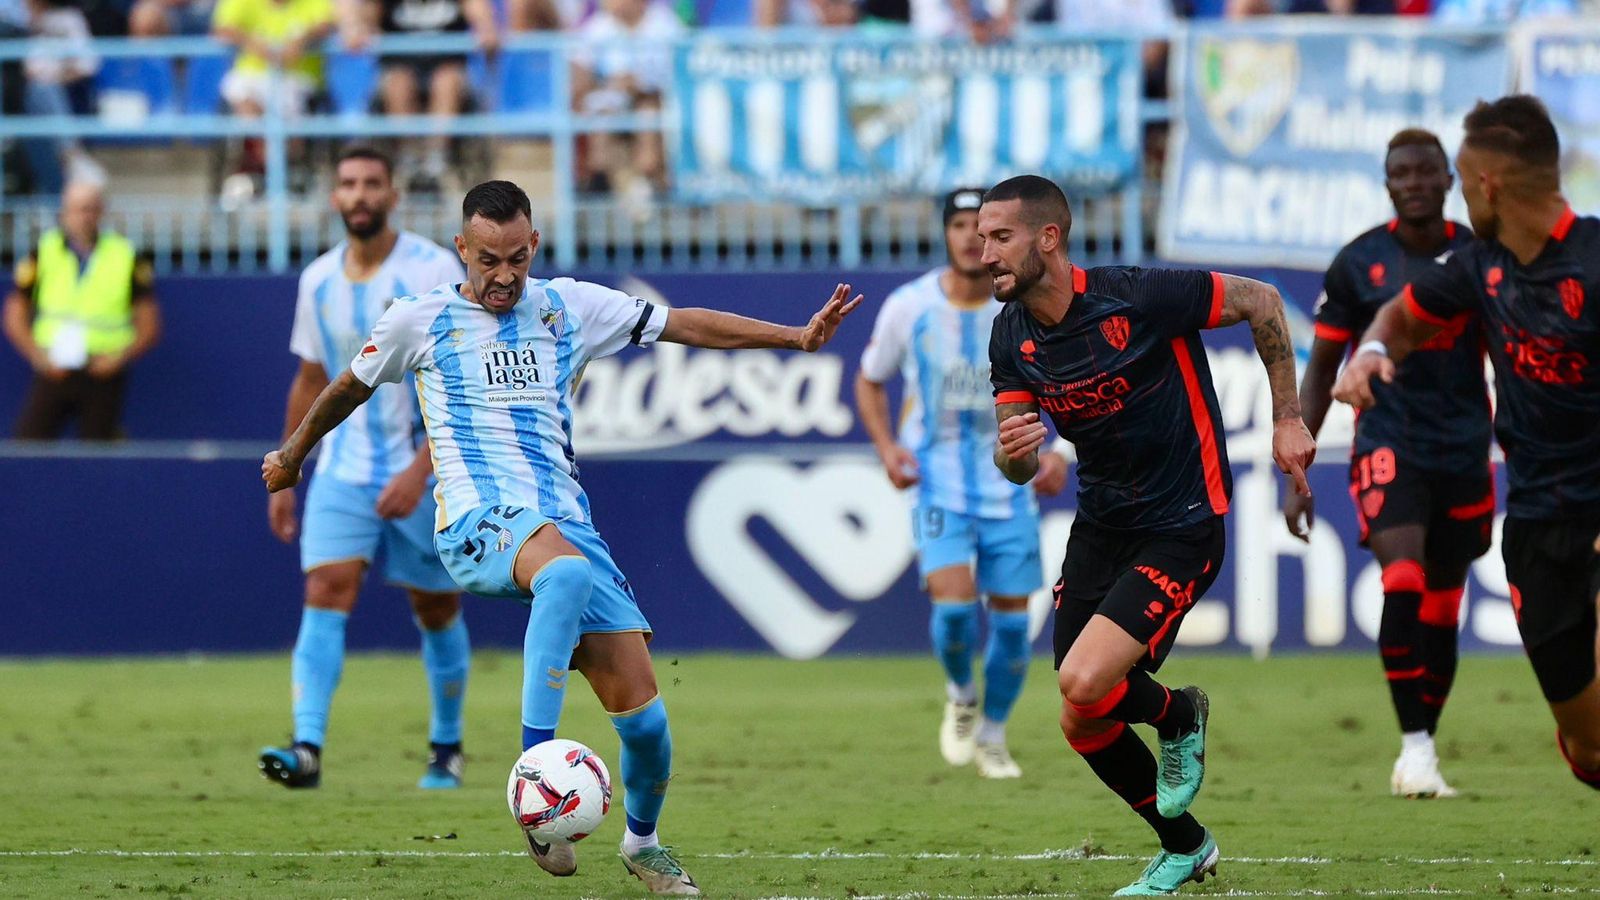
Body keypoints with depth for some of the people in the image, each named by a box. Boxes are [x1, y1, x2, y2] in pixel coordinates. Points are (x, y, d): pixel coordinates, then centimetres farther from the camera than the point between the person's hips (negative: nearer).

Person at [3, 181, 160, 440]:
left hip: (103, 374, 0)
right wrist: (39, 357, -7)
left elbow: (149, 326, 7)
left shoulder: (126, 258, 4)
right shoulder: (44, 253, 5)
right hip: (53, 370, 0)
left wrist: (121, 357, -10)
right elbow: (15, 317, 8)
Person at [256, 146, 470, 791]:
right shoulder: (319, 281, 4)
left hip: (427, 473, -3)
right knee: (325, 595, -14)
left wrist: (419, 470, -23)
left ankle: (446, 748, 27)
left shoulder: (433, 271, -11)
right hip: (344, 469, 3)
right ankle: (307, 749, -24)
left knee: (436, 610, 8)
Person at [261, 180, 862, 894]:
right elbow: (349, 387, 24)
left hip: (566, 525, 4)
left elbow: (684, 324, 15)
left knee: (642, 713, -7)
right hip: (478, 522, -4)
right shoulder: (420, 321, 7)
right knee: (568, 570, -41)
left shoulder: (570, 308, 12)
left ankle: (642, 842, 23)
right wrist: (292, 455, 38)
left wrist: (797, 337, 8)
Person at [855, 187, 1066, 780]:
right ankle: (960, 696, 12)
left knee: (1011, 619, 2)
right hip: (937, 481, -1)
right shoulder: (908, 308, -6)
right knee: (952, 601, -20)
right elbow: (870, 381, 10)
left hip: (1009, 484, 1)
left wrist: (1061, 452, -7)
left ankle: (992, 736, 26)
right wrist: (886, 446, -6)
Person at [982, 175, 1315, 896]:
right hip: (1100, 525, 7)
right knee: (1082, 726, 6)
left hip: (1181, 530, -7)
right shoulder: (1012, 335, -3)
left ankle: (1179, 715, 11)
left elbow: (1260, 302, -9)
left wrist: (1287, 419, -6)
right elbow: (1019, 467, 2)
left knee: (1085, 685, -23)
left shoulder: (1137, 297, -22)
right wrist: (1013, 452, -23)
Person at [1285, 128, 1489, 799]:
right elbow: (1320, 373, 7)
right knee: (1404, 581, -23)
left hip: (1463, 452, 2)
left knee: (1440, 615, 6)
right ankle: (1414, 745, -20)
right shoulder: (1359, 263, 0)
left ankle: (1421, 758, 18)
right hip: (1388, 444, -2)